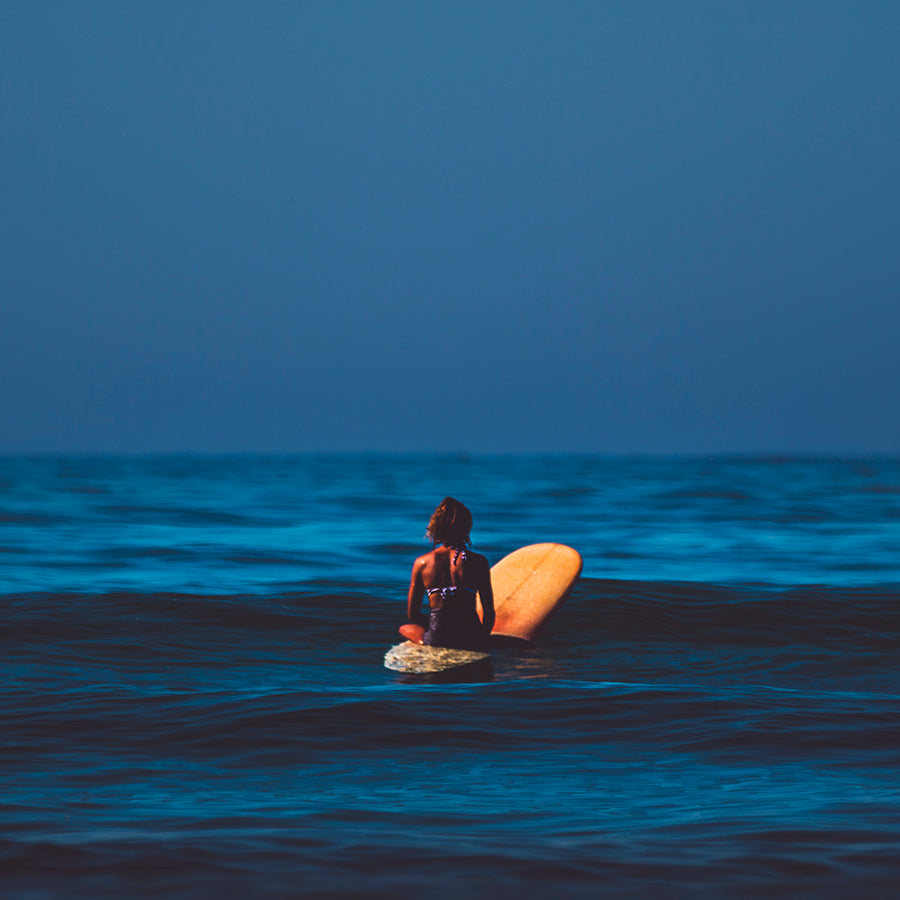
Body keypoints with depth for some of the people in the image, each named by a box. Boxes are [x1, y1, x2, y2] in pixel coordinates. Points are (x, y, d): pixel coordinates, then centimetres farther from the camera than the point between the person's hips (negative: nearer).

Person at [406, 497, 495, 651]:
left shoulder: (421, 563, 3)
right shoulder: (478, 562, -1)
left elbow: (412, 614, 8)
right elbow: (489, 612, 1)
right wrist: (481, 639, 19)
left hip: (435, 641, 1)